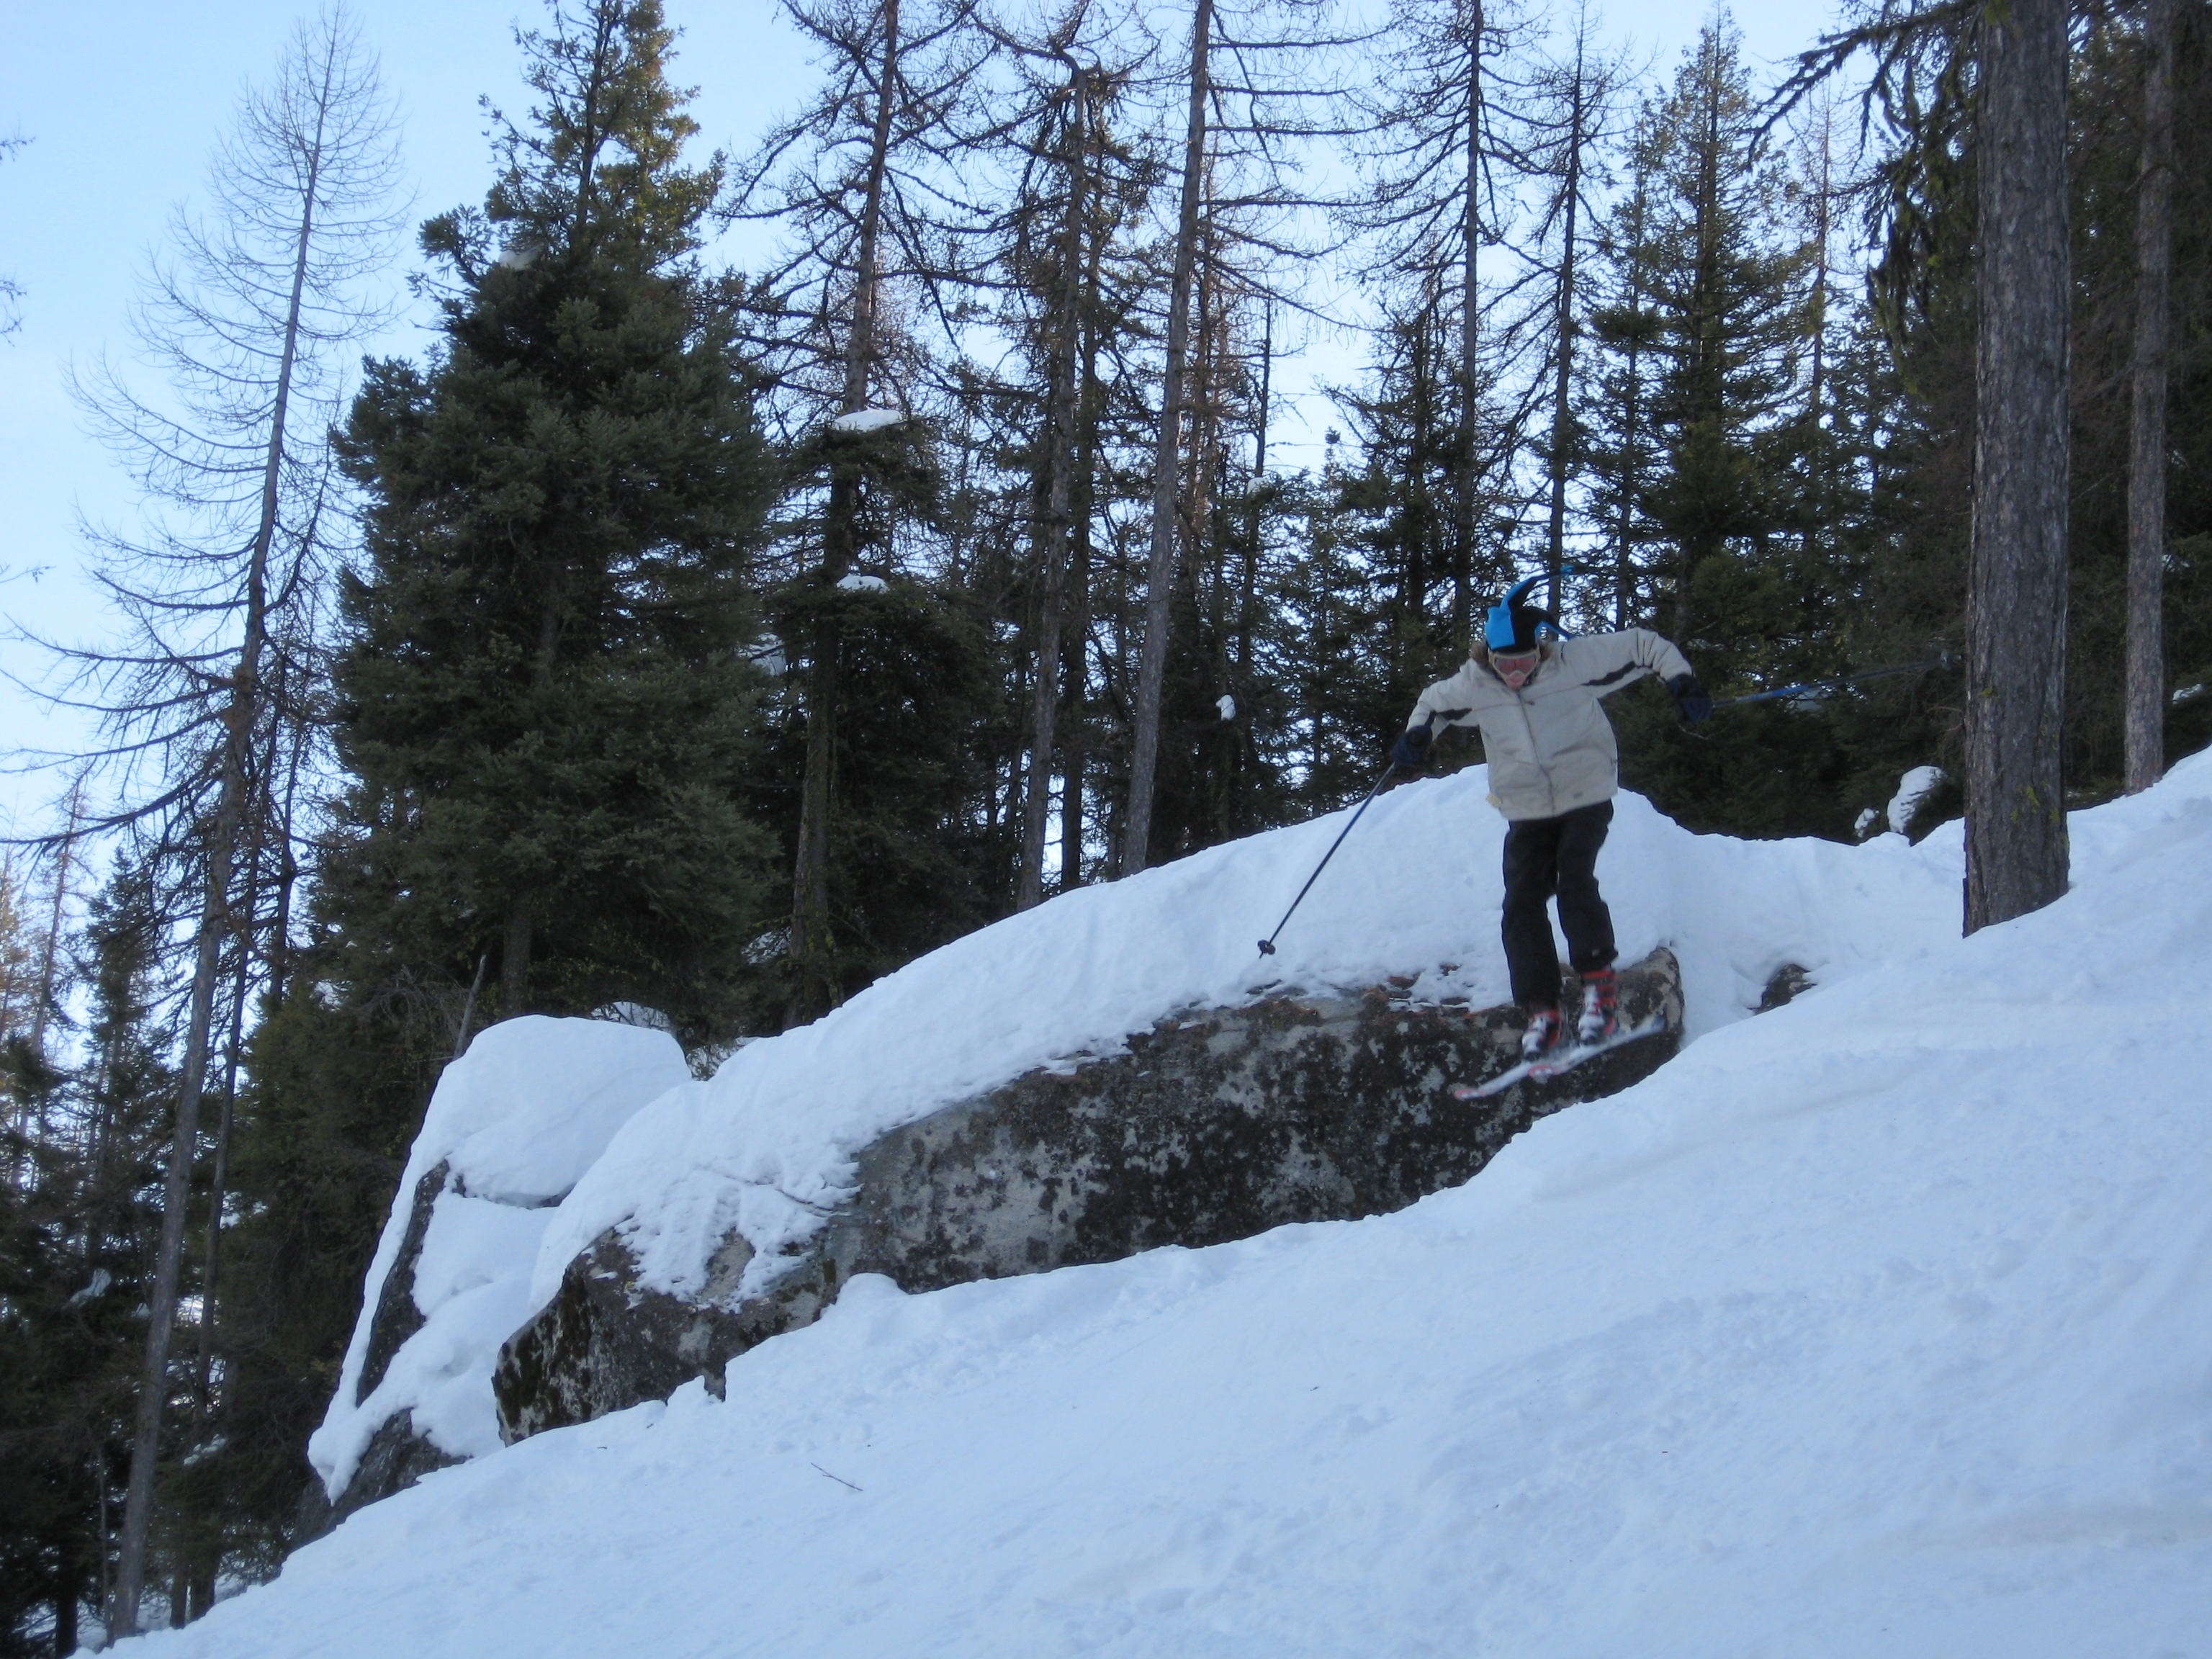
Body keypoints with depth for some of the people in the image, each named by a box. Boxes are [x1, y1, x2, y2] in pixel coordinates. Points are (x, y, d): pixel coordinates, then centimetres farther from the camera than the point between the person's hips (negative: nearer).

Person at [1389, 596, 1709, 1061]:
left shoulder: (1576, 660, -18)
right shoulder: (1473, 685, -10)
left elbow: (1645, 646, -7)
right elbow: (1434, 702, 12)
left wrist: (1683, 684, -16)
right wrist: (1416, 735, -6)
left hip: (1586, 797, -3)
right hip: (1526, 810, 3)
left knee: (1574, 883, -21)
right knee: (1522, 903, -5)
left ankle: (1599, 983, -8)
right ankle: (1541, 1013, 1)